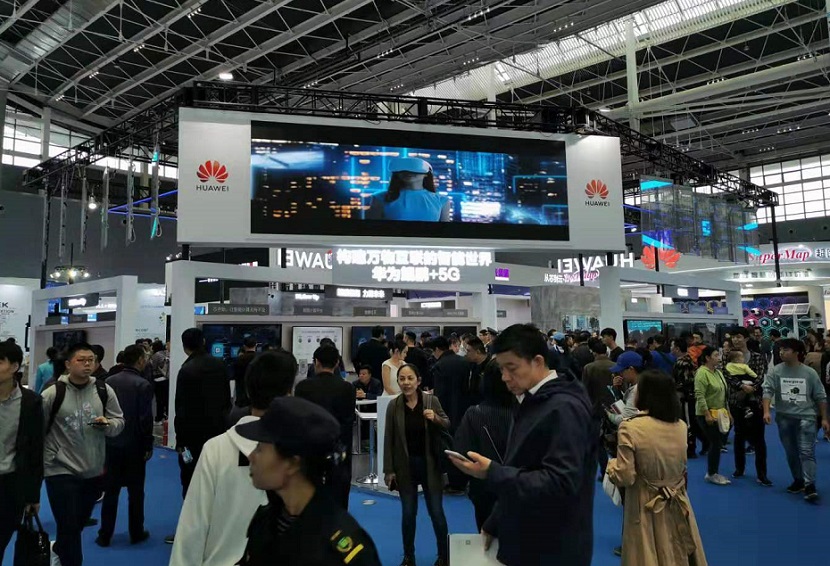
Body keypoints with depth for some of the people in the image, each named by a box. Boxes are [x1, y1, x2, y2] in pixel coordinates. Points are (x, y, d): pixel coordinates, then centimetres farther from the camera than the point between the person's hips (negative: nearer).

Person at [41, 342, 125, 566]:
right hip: (61, 471, -4)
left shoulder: (104, 391, -1)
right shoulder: (52, 393, -11)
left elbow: (119, 422, 4)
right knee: (69, 527, -3)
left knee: (78, 524, 22)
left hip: (94, 471, 4)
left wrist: (108, 424, -17)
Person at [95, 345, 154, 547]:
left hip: (111, 444, 4)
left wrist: (103, 438, 13)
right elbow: (145, 419, -15)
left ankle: (105, 535, 17)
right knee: (135, 492, 9)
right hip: (134, 446, -4)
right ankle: (136, 533, 19)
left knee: (110, 491, 12)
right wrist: (148, 446, -6)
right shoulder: (143, 385, -15)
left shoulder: (109, 381, -1)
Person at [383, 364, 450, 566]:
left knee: (436, 511, 8)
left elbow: (447, 426, 1)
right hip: (405, 466, 1)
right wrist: (388, 470, -2)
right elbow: (389, 439, -2)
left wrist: (436, 418, -21)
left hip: (430, 464, -1)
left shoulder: (432, 400, -9)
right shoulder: (393, 406, -7)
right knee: (408, 513, 12)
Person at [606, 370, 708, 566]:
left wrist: (611, 464, 1)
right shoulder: (681, 426, -4)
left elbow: (625, 478, -18)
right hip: (678, 507, 5)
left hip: (646, 509, -5)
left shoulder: (631, 428, -21)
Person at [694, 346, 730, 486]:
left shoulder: (718, 372, 11)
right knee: (716, 443, -5)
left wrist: (726, 411, 16)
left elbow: (723, 393, 19)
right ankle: (711, 474, 7)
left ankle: (711, 472, 21)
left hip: (718, 413, 9)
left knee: (718, 443, 11)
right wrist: (707, 414, -24)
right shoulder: (702, 372, -18)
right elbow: (699, 396, -23)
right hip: (707, 415, -9)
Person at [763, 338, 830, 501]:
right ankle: (798, 481, 26)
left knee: (806, 451, -10)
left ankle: (810, 486, -11)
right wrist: (766, 411, -22)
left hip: (806, 417, -2)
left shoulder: (809, 373, 0)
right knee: (791, 453, 12)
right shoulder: (775, 371, -1)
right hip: (784, 418, 2)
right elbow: (768, 390, -9)